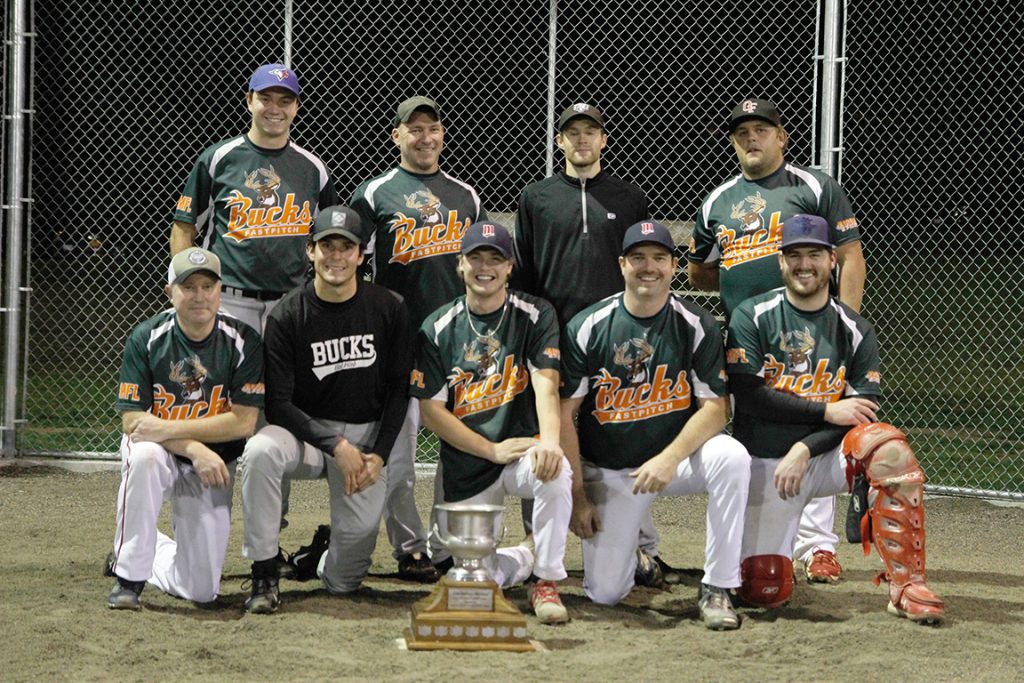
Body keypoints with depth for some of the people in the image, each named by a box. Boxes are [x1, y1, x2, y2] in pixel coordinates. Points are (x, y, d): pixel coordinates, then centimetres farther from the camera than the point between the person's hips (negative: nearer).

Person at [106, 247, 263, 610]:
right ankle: (128, 576, -22)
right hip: (161, 457, -1)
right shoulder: (146, 338, -11)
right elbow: (132, 420, -15)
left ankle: (152, 553, 30)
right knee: (143, 456, -40)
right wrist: (194, 448, -28)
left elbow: (243, 422, -16)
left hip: (212, 469, 1)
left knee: (201, 590, -6)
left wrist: (169, 429, -24)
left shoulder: (242, 341, -12)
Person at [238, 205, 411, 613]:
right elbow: (277, 404, -12)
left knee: (344, 581, -5)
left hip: (367, 435, 1)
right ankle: (264, 576, -24)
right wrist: (336, 446, -20)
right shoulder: (287, 316, -9)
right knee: (260, 451, -38)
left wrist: (378, 456, -8)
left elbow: (399, 391, 3)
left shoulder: (388, 310, -3)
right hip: (305, 431, -1)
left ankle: (325, 558, 35)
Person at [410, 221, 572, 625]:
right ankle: (526, 557, 29)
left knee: (555, 471, -37)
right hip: (466, 467, 1)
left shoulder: (535, 316, -2)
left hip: (522, 450, -1)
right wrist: (493, 449, -14)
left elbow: (546, 383, -16)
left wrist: (548, 440, -36)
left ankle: (547, 581, -16)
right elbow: (430, 410, -3)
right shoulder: (437, 330, 1)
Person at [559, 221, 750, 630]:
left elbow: (715, 408, -11)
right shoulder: (587, 327, -7)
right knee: (605, 593, -9)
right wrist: (577, 496, -9)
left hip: (677, 460, 0)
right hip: (608, 472, 0)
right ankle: (630, 542, 29)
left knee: (732, 457, -33)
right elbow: (563, 414, -6)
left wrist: (668, 459, -26)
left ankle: (717, 589, -22)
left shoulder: (697, 327, -6)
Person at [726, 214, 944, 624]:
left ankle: (906, 584, -26)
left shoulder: (855, 330, 3)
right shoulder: (752, 317, -3)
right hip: (765, 463, -1)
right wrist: (826, 410, -18)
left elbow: (864, 410, -5)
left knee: (890, 448, -32)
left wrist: (805, 449, -19)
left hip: (825, 458, 1)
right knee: (766, 591, -12)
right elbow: (748, 395, -14)